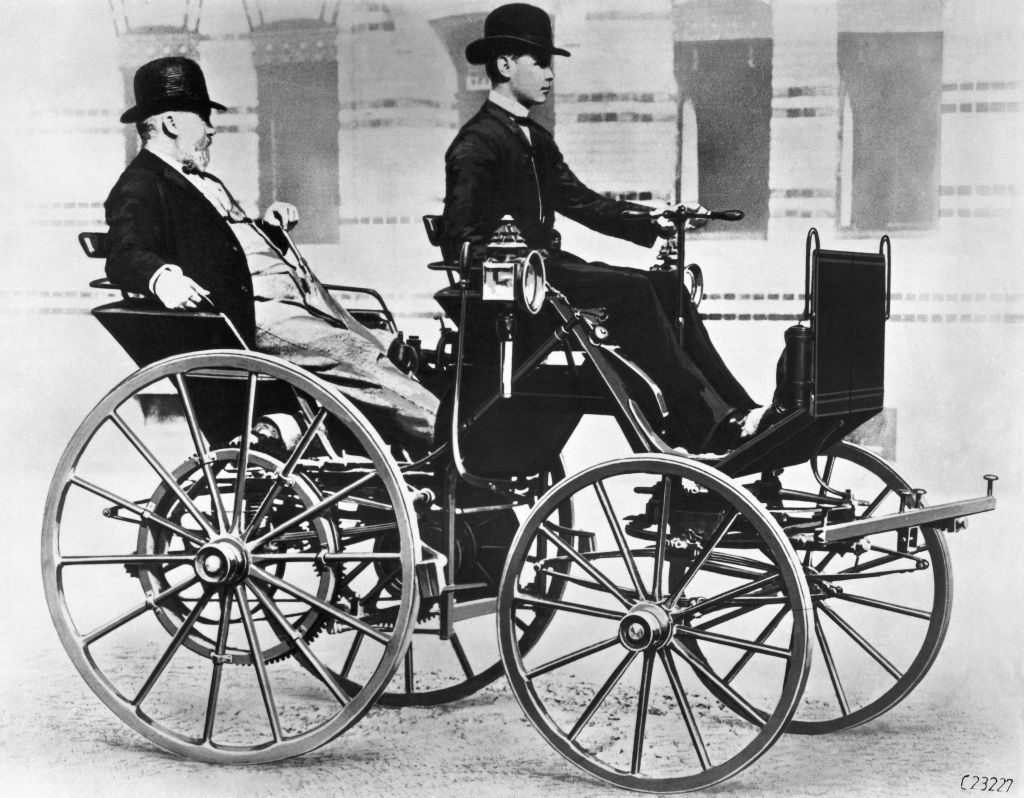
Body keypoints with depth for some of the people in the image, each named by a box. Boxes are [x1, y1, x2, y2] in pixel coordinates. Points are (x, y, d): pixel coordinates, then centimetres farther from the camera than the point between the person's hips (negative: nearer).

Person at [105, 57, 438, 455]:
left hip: (296, 298, 10)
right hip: (252, 316, -10)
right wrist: (163, 276, -42)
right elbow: (124, 255, -21)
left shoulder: (203, 182, 28)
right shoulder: (140, 189, -3)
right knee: (359, 359, -25)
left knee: (389, 355, -5)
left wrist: (267, 226, 16)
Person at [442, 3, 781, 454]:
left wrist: (655, 221, 7)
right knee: (631, 290, -25)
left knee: (666, 288, -7)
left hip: (546, 265, 9)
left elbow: (582, 202, 18)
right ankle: (706, 426, -26)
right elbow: (462, 240, -16)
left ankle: (738, 413, -15)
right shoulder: (476, 145, -8)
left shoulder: (536, 140, 21)